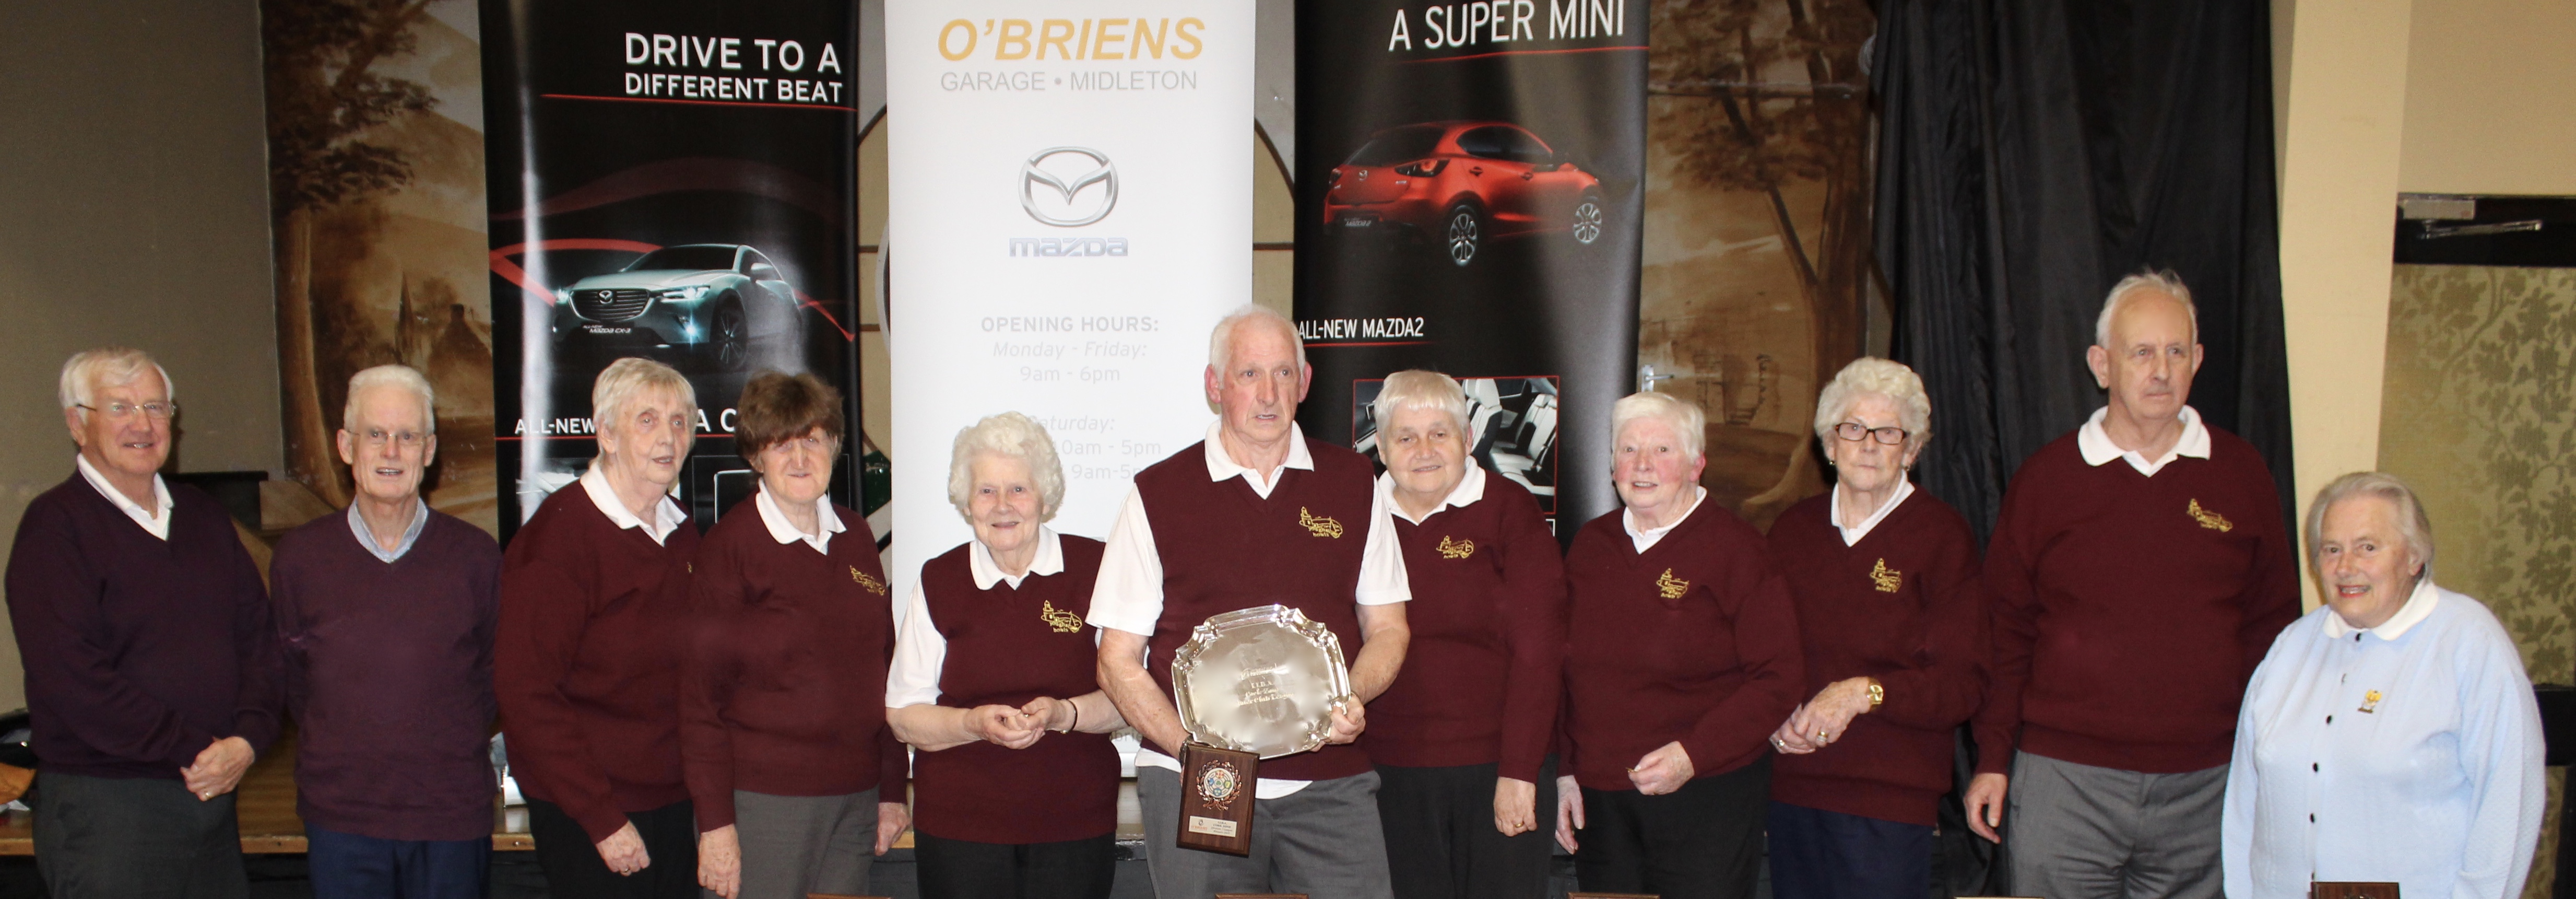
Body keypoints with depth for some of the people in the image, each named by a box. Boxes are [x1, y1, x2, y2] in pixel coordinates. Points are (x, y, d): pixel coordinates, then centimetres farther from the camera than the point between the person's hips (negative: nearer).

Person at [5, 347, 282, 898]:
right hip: (104, 806, -6)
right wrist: (191, 750, -14)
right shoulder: (56, 527, -8)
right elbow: (72, 678, -17)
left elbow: (257, 633, 9)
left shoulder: (203, 516, 12)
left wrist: (249, 738, -6)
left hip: (214, 793, 6)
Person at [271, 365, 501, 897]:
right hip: (340, 818, 1)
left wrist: (453, 751, 6)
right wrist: (339, 753, 8)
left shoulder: (476, 557, -1)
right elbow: (288, 680, 12)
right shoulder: (298, 558, 2)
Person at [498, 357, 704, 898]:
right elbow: (524, 690, -16)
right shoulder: (558, 536, -13)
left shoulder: (681, 533, 7)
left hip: (674, 805, 6)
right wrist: (602, 819, -17)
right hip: (586, 819, -6)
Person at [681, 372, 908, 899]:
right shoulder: (732, 545, -6)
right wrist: (715, 822, -10)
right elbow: (700, 693, -7)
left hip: (855, 800, 5)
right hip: (763, 801, -5)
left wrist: (892, 791, 10)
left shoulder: (855, 536, 9)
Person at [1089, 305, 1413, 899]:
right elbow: (1119, 661, 2)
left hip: (1331, 787, 1)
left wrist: (1353, 697, -8)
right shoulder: (1159, 494, 2)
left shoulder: (1352, 483, 8)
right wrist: (1189, 747, -12)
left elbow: (1387, 628, 13)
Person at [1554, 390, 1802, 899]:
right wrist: (1562, 771, 8)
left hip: (1706, 798, -4)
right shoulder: (1590, 544, 8)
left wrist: (1693, 754, -17)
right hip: (1598, 799, 4)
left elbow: (1780, 677, -9)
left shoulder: (1734, 547, -6)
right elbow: (1564, 670, 13)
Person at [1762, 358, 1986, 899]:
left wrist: (1863, 693, -20)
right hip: (1791, 788, 4)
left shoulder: (1942, 536, -3)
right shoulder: (1792, 530, 10)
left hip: (1889, 800, -4)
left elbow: (1963, 684, -7)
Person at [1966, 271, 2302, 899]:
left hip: (2204, 785, 2)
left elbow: (2272, 624, 10)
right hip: (2064, 779, -1)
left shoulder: (2241, 474, 5)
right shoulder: (2046, 477, 1)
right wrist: (1992, 759, 1)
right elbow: (2006, 630, 4)